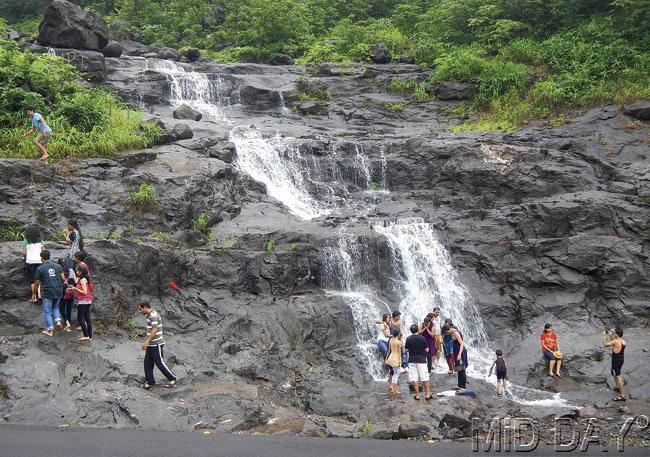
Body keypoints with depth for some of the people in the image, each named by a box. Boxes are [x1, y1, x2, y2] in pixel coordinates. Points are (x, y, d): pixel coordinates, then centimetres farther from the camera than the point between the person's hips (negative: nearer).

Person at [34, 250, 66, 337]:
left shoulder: (40, 269, -6)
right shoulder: (57, 266, 5)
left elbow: (37, 282, -1)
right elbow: (63, 278, 2)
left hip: (48, 293, -4)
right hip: (58, 292, 4)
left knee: (47, 311, 6)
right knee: (55, 307, 27)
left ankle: (50, 330, 7)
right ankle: (58, 320, 6)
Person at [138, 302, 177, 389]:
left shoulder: (153, 315, -19)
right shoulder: (150, 315, 13)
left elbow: (154, 330, -24)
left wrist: (147, 342, -26)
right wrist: (146, 338, 25)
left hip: (156, 344, -10)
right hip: (151, 344, 10)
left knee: (160, 363, -3)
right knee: (147, 363, 8)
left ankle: (172, 379, 8)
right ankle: (150, 382, 13)